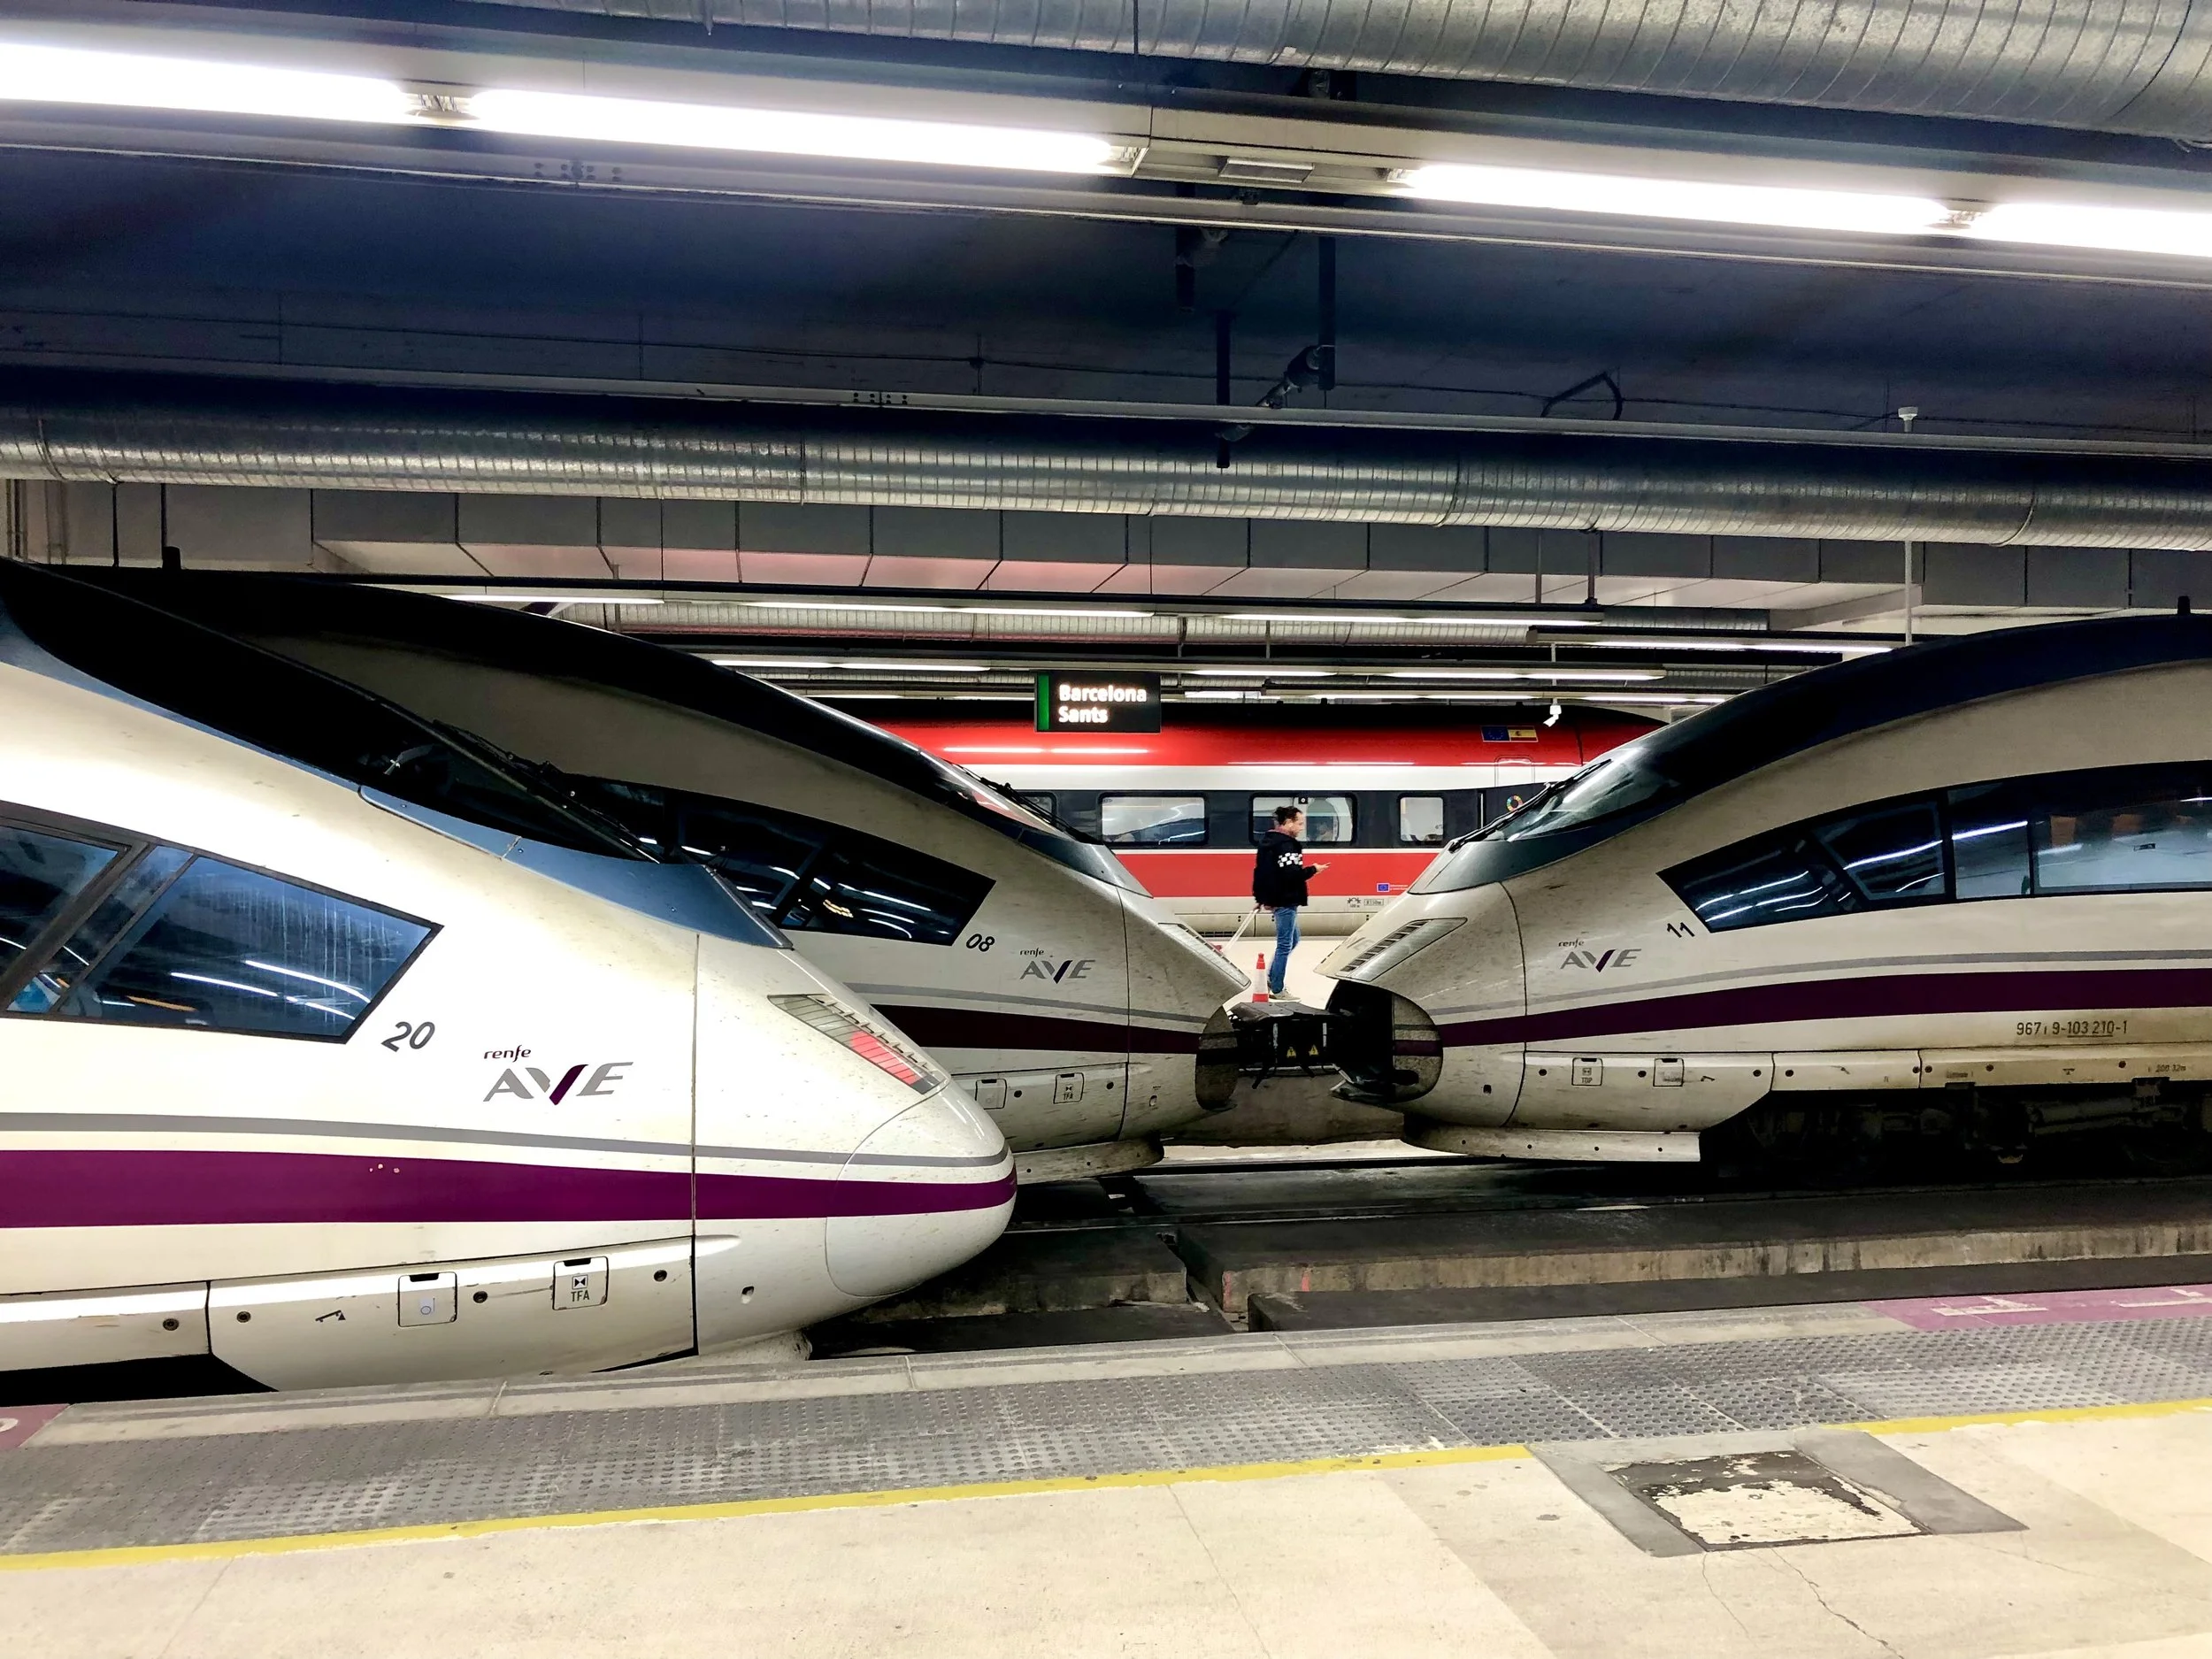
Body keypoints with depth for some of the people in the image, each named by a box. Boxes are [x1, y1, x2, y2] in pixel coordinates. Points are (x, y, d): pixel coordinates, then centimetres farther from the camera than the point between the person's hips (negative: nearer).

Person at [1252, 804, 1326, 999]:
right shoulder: (1285, 845, -19)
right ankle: (1276, 989, 5)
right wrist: (1313, 870, -13)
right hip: (1285, 901, -10)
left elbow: (1262, 870, 18)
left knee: (1292, 940, 21)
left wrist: (1264, 897, 23)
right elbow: (1291, 875, -27)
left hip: (1276, 898, 10)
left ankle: (1271, 978, 23)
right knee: (1285, 944, -2)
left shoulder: (1270, 839, 12)